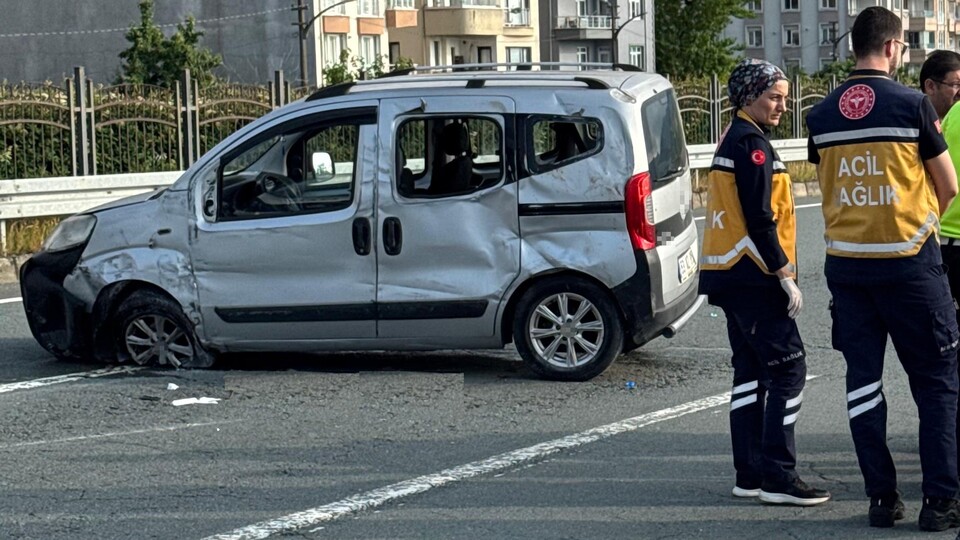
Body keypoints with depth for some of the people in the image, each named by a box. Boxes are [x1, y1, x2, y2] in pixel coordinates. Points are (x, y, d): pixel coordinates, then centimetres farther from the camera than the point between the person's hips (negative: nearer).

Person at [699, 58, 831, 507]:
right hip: (752, 276, -11)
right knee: (788, 368, -9)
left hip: (730, 275, 11)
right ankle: (778, 478, -10)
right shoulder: (752, 143, -13)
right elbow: (759, 219, -19)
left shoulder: (732, 139, 18)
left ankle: (749, 475, 13)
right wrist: (785, 275, -17)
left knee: (750, 369, 12)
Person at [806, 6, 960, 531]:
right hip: (909, 261, -4)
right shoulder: (912, 104, -9)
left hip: (844, 262, 4)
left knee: (863, 379, 10)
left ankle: (881, 498, 11)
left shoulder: (821, 115, 4)